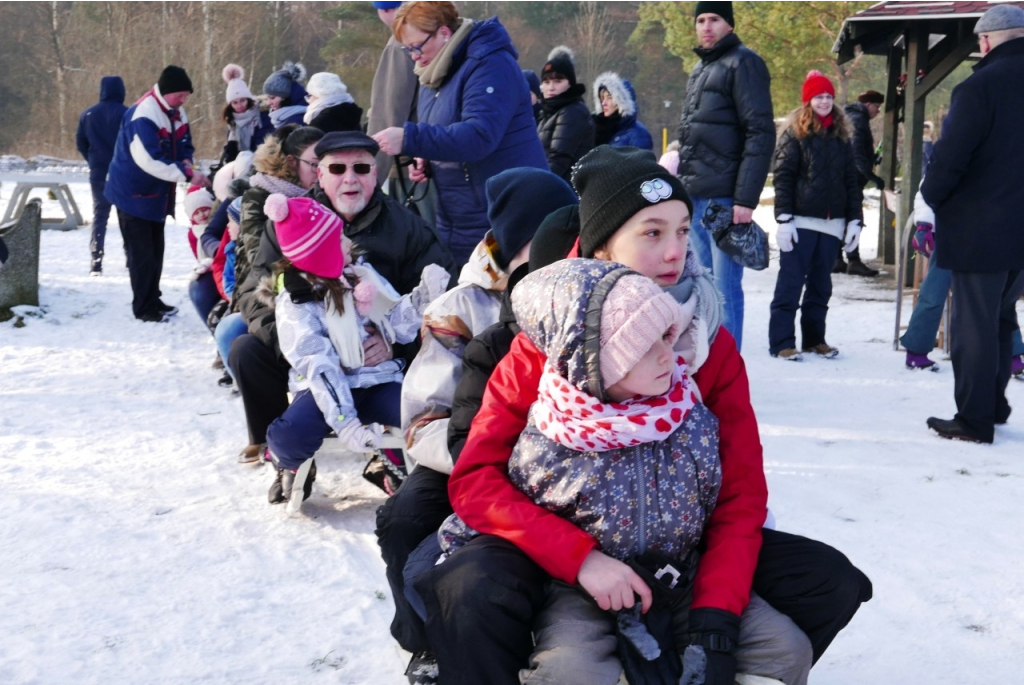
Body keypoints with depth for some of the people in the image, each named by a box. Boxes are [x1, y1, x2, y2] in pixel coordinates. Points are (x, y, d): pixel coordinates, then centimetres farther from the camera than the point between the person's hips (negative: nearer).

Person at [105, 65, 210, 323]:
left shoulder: (176, 113, 2)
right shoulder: (143, 116, -26)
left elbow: (185, 145, 10)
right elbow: (151, 160, -34)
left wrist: (186, 162, -13)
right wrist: (187, 174, -35)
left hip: (158, 194, 8)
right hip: (134, 193, -8)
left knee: (155, 250, 15)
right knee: (141, 252, -4)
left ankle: (153, 300, 25)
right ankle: (144, 308, 3)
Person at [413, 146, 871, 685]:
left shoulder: (712, 343, -6)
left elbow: (740, 494, -9)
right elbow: (474, 479, -18)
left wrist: (714, 616, -25)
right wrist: (579, 557, -33)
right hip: (563, 551, -3)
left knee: (832, 581, -11)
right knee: (469, 594, -35)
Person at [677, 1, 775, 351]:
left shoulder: (743, 63, -5)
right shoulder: (699, 70, 20)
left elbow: (760, 134, -12)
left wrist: (746, 198, -19)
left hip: (724, 199, -8)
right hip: (694, 197, 8)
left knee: (725, 289, -7)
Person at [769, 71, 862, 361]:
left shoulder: (841, 136, 14)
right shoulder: (795, 133, -1)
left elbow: (851, 180, 13)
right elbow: (782, 176, -8)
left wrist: (855, 219, 6)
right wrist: (783, 218, -16)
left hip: (831, 223, 5)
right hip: (800, 221, -5)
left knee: (820, 285, 10)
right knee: (790, 282, -4)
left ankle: (814, 338, 19)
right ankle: (781, 342, -2)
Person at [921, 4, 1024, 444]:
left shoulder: (980, 87, -17)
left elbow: (950, 157, -19)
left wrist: (932, 197, -2)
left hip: (979, 227, -7)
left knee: (975, 323, 1)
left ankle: (974, 419, 5)